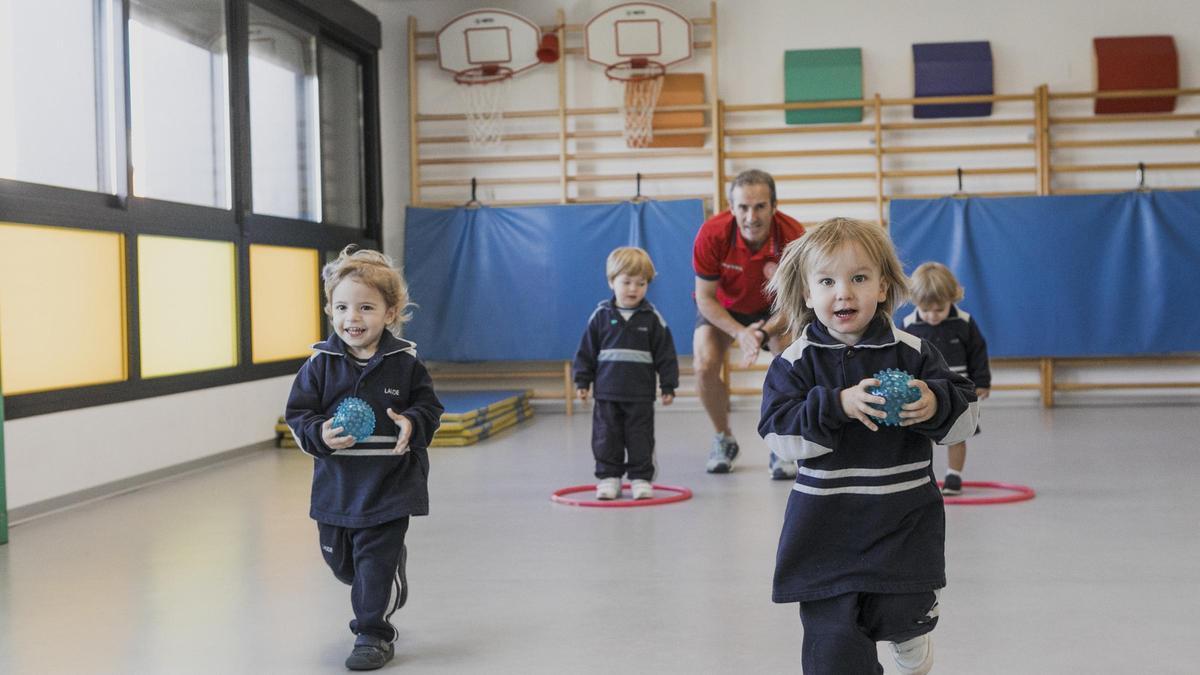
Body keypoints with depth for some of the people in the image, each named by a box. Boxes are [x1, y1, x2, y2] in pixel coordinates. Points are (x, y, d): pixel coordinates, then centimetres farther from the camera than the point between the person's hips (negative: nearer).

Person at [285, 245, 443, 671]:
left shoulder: (405, 361, -6)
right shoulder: (320, 363, -4)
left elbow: (429, 406, 2)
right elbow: (298, 413, 0)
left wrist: (413, 425, -19)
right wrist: (319, 434, -20)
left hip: (389, 483, -3)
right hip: (336, 485, 4)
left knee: (376, 560, -4)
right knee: (340, 560, 19)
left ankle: (374, 633, 13)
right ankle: (373, 606, 49)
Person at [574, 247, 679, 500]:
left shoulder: (652, 318, -2)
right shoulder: (601, 315, 1)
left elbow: (666, 354, 1)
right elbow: (587, 351, 6)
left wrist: (668, 386, -1)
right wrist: (582, 381, 3)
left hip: (641, 395, -1)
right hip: (607, 393, 1)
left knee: (640, 439, 4)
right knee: (606, 438, 6)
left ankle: (641, 478, 14)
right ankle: (608, 477, 17)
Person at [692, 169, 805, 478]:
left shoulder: (794, 235, -32)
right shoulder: (712, 233, -32)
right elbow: (705, 298, -22)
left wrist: (764, 332, -40)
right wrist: (740, 333, -35)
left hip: (774, 308, 0)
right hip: (722, 307, 0)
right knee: (704, 366, -20)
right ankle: (724, 440, 8)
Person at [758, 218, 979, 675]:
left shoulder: (912, 352, -2)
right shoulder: (795, 362, -4)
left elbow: (964, 418, 0)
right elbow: (781, 436, -12)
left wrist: (936, 406, -22)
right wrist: (837, 405, -25)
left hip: (904, 524, 1)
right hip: (826, 529, 0)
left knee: (899, 616, 6)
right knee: (832, 632, 1)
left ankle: (910, 637, 43)